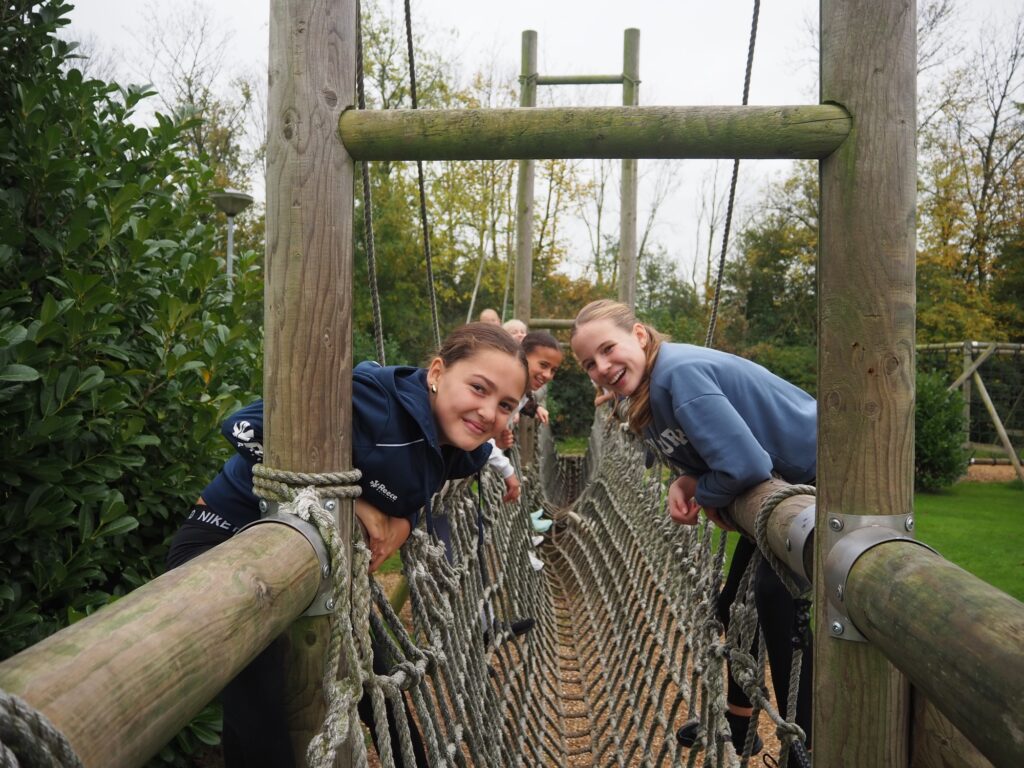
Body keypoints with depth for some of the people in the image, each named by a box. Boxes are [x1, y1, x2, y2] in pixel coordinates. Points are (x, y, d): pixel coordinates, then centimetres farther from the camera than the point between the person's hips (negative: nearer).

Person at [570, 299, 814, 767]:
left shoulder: (679, 373, -30)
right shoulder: (647, 393, -1)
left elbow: (745, 464, -36)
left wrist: (700, 495, -17)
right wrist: (685, 483, -15)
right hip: (785, 484, 10)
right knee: (735, 605, 16)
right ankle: (738, 722, 34)